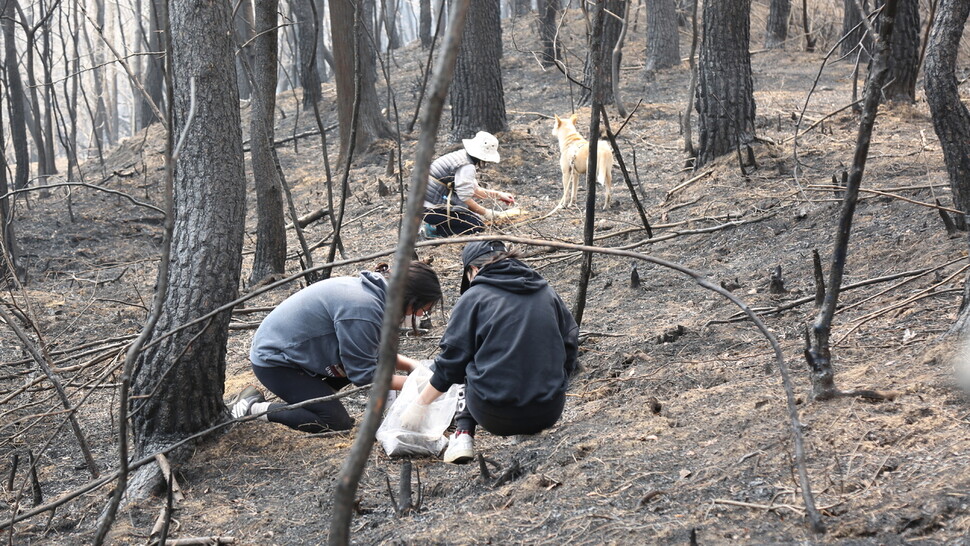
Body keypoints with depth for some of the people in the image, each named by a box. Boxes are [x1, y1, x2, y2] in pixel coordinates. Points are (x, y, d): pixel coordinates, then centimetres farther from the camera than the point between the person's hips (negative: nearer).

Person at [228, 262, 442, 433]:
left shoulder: (370, 289, 2)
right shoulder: (362, 308, -28)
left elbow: (373, 352, 14)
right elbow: (363, 374, -19)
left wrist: (412, 365, 3)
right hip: (274, 362, -10)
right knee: (338, 424, -12)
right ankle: (254, 408, -5)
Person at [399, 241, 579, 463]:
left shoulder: (473, 297, -1)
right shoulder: (547, 293, 10)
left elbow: (451, 360, 1)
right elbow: (570, 343, 15)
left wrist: (419, 405, 12)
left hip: (495, 416, -3)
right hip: (550, 413, 3)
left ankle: (463, 433, 9)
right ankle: (531, 430, 10)